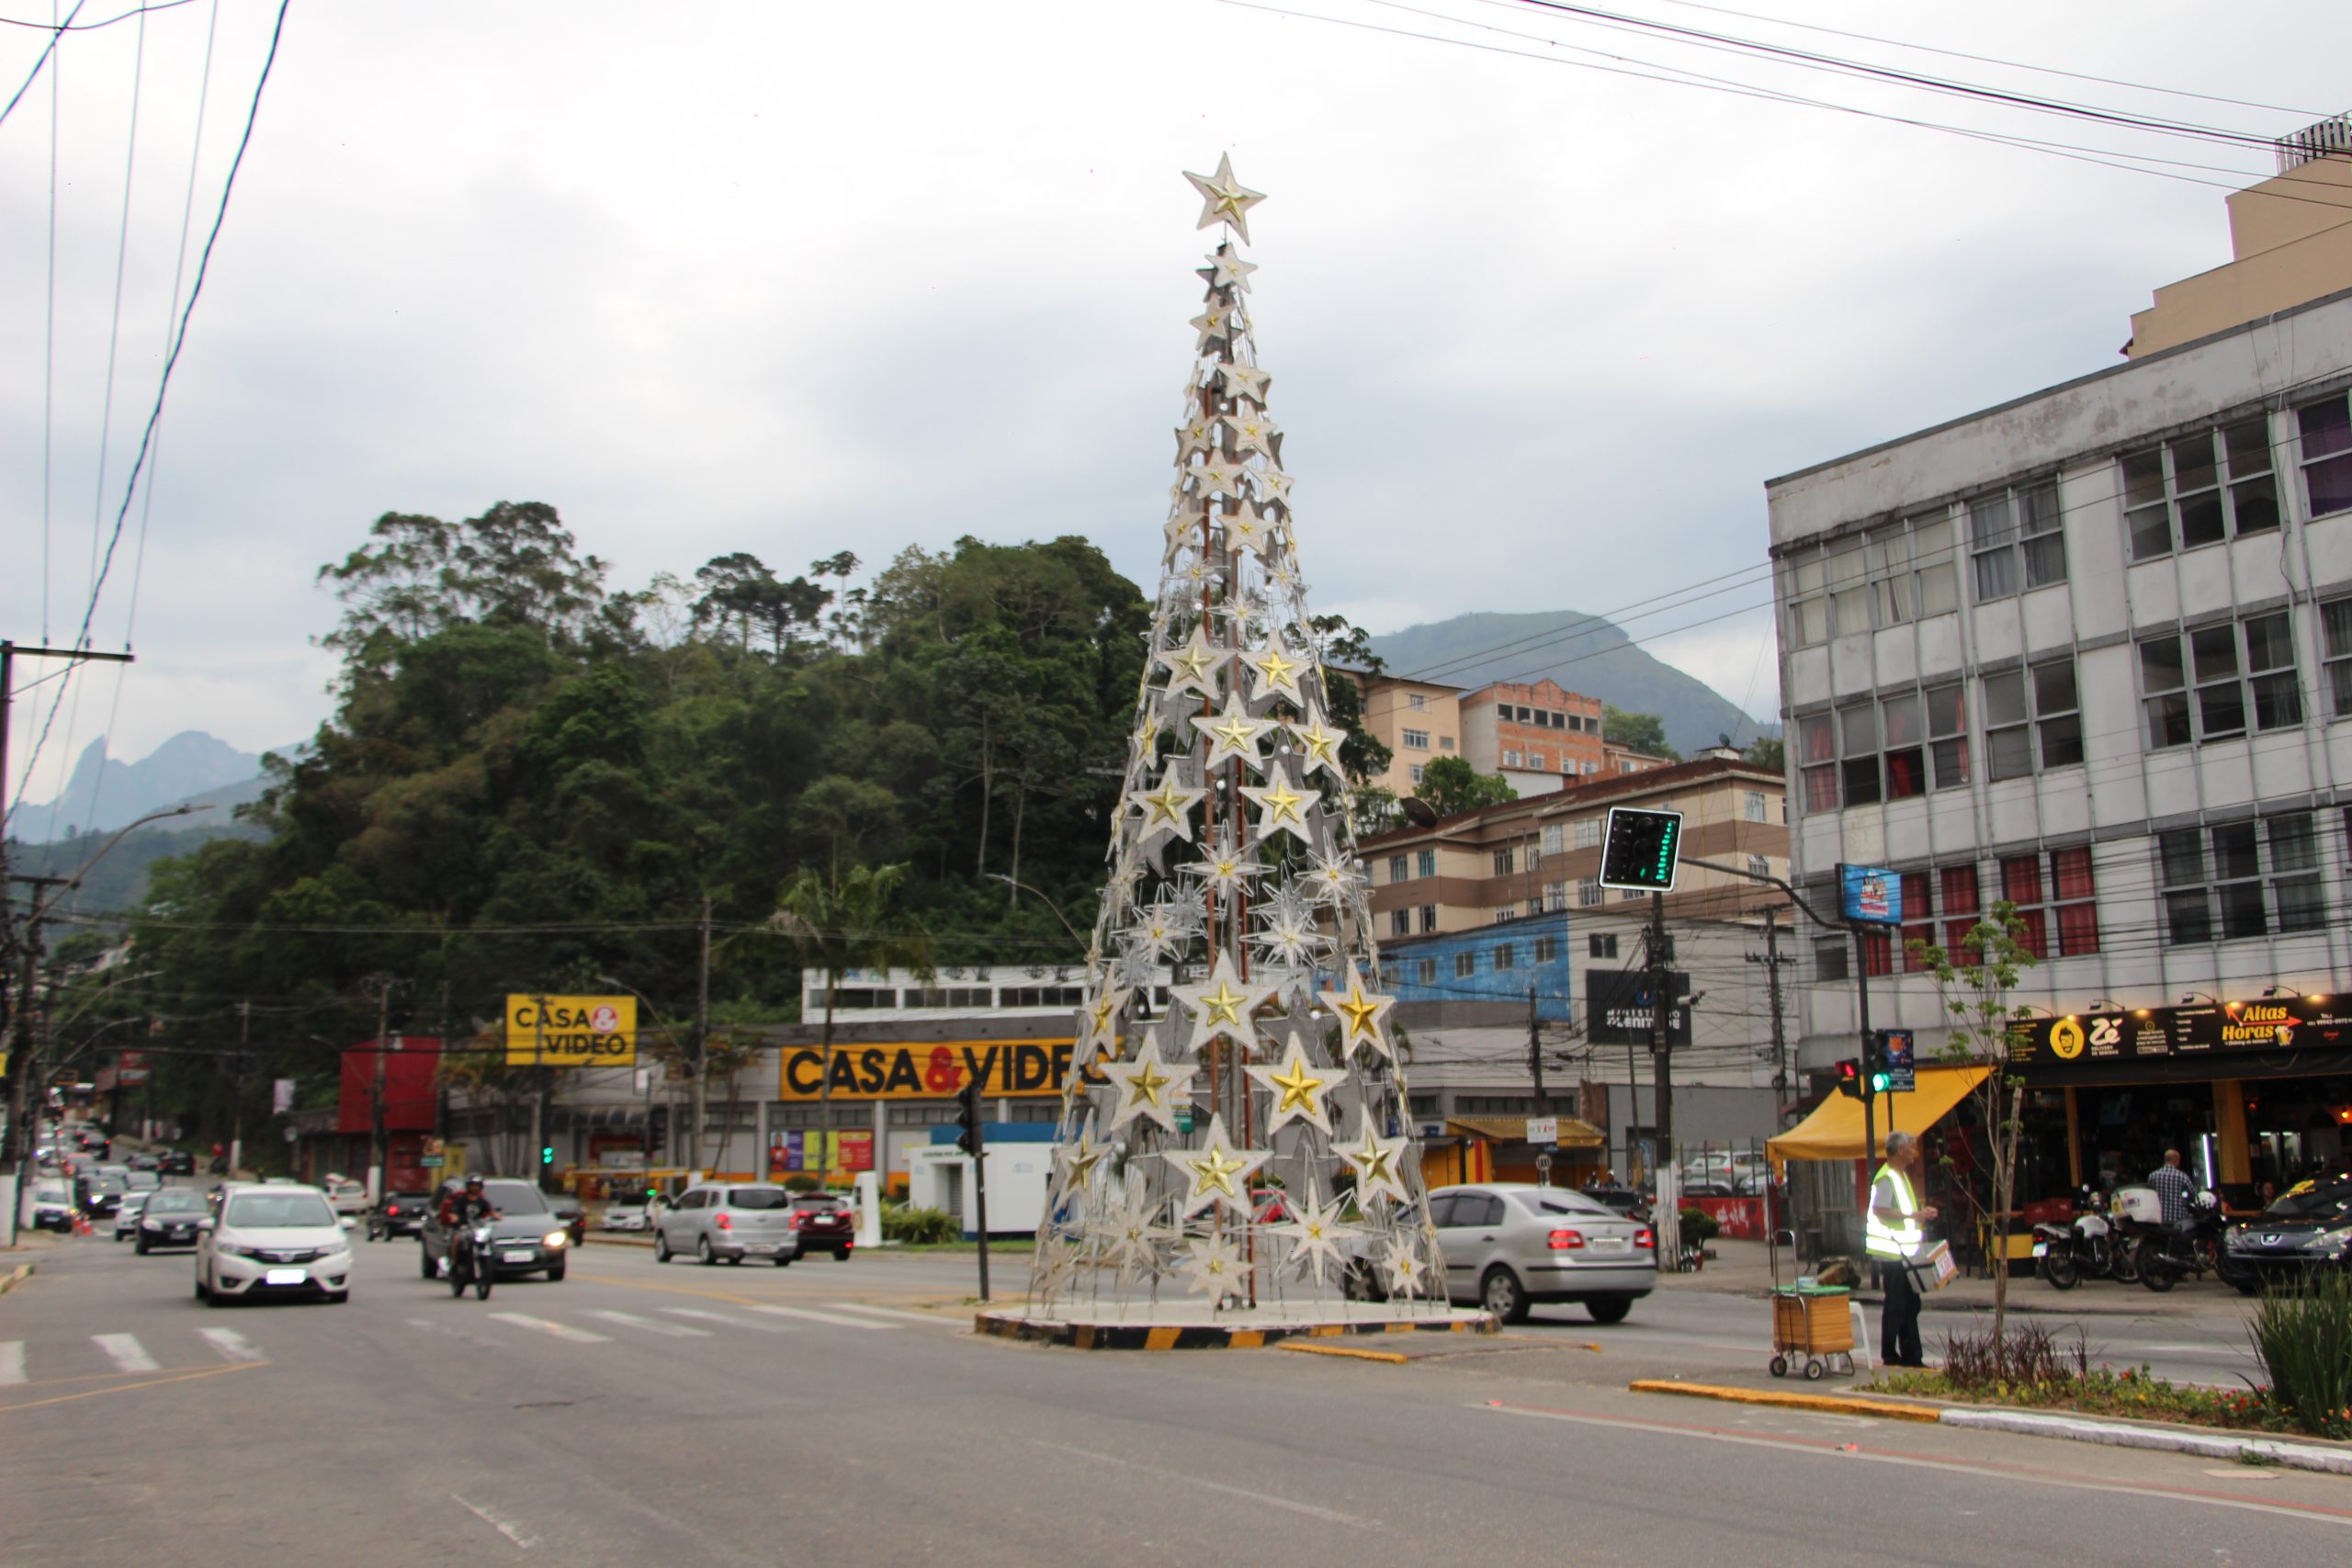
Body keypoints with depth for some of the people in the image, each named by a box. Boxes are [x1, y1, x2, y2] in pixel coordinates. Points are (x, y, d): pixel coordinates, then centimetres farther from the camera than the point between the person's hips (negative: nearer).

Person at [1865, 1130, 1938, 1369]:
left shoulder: (1901, 1175, 17)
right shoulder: (1886, 1177, -14)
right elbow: (1880, 1210, -24)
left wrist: (1922, 1213, 10)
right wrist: (1914, 1215, -23)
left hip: (1905, 1251, 10)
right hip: (1892, 1253, -10)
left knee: (1910, 1305, 11)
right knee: (1896, 1305, -4)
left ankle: (1910, 1354, 17)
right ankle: (1889, 1354, 3)